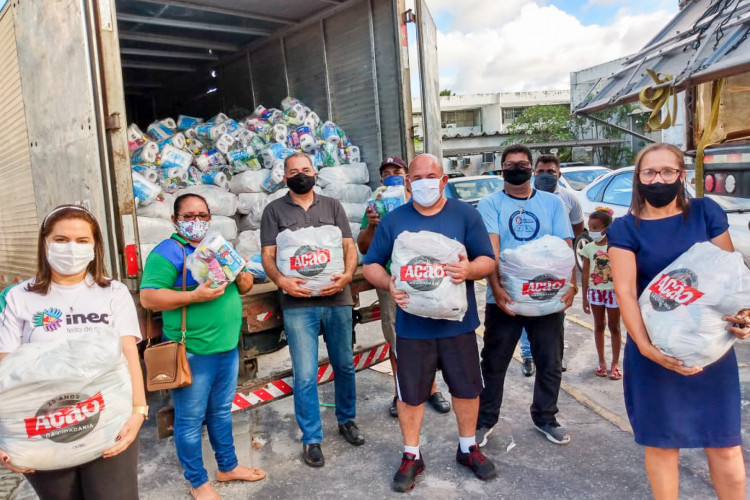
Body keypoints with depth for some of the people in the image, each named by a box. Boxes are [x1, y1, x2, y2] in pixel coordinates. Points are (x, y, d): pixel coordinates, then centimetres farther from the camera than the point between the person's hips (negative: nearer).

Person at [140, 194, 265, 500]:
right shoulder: (167, 252, -10)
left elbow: (243, 284, 19)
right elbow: (148, 298, -18)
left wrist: (244, 280, -5)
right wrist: (195, 296, -26)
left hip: (227, 347, 7)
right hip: (192, 351, -7)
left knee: (221, 412, 21)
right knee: (190, 419, 7)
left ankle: (228, 467, 37)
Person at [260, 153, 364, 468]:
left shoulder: (332, 206, 10)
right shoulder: (274, 210, 5)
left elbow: (349, 246, 4)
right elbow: (267, 255, 0)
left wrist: (347, 275, -15)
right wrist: (281, 281, -20)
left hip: (337, 299, 2)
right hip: (298, 304, -2)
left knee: (344, 365, 14)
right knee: (305, 375, 0)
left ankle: (347, 420, 36)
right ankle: (311, 439, 16)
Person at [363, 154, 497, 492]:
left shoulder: (465, 215, 0)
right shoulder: (393, 221, 1)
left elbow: (488, 260, -2)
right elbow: (370, 265, 3)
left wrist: (470, 269, -25)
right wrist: (390, 284, -19)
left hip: (458, 322, 1)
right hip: (412, 325, 0)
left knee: (467, 388, 14)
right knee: (410, 393, 10)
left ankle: (468, 449, 37)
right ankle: (412, 456, 30)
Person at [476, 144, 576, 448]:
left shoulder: (552, 203, 8)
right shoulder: (490, 204, 0)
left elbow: (565, 246, 0)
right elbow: (491, 249, -13)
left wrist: (570, 283, -16)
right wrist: (496, 287, -26)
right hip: (504, 298, -2)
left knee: (550, 363, 14)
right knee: (494, 363, 9)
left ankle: (545, 418, 35)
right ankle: (485, 420, 25)